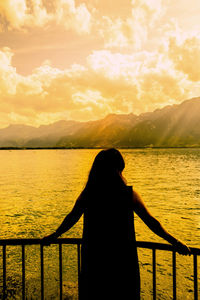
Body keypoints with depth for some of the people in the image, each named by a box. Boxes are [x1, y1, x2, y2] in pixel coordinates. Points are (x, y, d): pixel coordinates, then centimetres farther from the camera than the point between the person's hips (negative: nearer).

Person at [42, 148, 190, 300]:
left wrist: (53, 236, 21)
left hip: (93, 257, 2)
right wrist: (175, 242, 4)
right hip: (123, 258, -1)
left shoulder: (87, 194, -7)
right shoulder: (129, 194, -13)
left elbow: (71, 218, 4)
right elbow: (151, 222, -8)